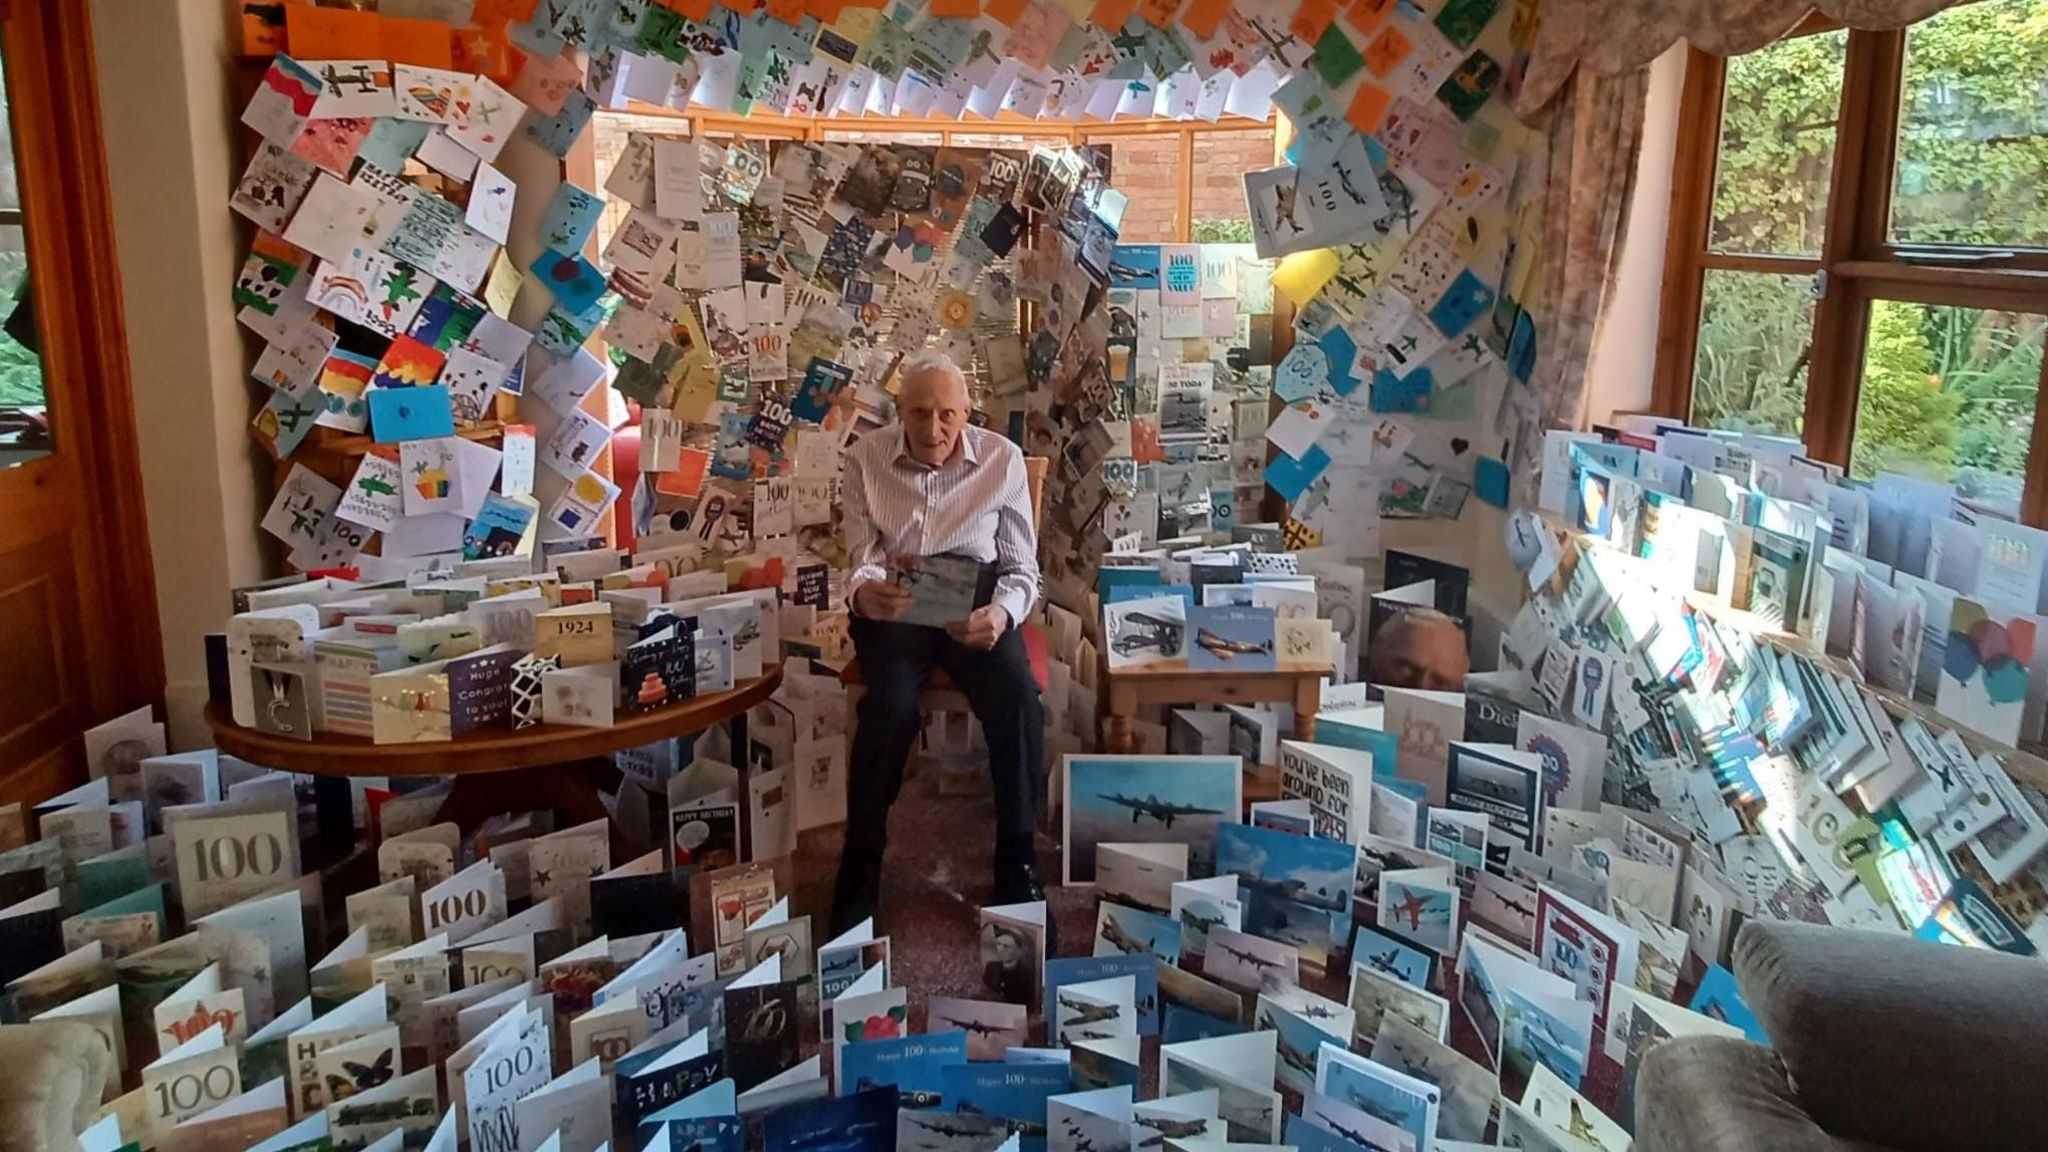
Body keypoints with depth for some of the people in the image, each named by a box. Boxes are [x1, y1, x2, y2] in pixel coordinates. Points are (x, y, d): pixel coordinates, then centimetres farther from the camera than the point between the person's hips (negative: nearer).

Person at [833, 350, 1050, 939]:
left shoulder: (1002, 458, -3)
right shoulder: (867, 458, -2)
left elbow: (1022, 569, 0)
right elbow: (861, 559, -2)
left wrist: (1001, 613, -23)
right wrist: (865, 590, -28)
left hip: (974, 602, 1)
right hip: (893, 605, 0)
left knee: (1019, 701, -28)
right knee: (891, 705, -30)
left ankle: (1018, 866, -9)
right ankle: (859, 872, -11)